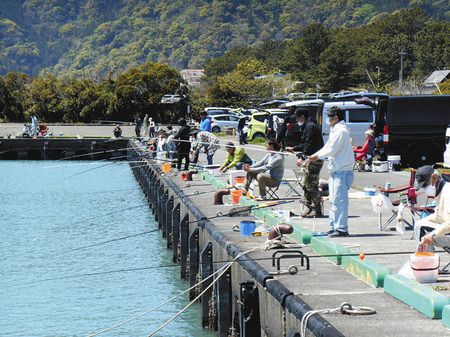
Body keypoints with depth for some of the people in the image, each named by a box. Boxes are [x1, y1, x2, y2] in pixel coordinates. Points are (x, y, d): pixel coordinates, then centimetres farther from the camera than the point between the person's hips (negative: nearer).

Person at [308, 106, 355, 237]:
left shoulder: (341, 131, -15)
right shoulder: (335, 130, 17)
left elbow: (331, 150, -16)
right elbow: (328, 147, 24)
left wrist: (317, 155, -2)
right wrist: (315, 156, 13)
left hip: (342, 171, -11)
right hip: (336, 170, 11)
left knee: (339, 200, -11)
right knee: (333, 200, 14)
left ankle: (341, 228, -10)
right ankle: (334, 226, 20)